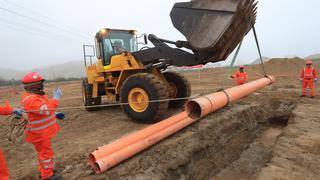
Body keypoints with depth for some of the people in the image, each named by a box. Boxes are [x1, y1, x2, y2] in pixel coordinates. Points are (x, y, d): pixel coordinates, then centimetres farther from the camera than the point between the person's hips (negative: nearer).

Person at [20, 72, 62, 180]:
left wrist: (55, 114, 14)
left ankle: (45, 170, 39)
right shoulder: (30, 99, -27)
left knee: (44, 151, 22)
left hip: (44, 130, 10)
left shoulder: (36, 95, 6)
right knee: (46, 152, 3)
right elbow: (47, 110, -36)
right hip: (40, 133, -10)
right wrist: (56, 98, -29)